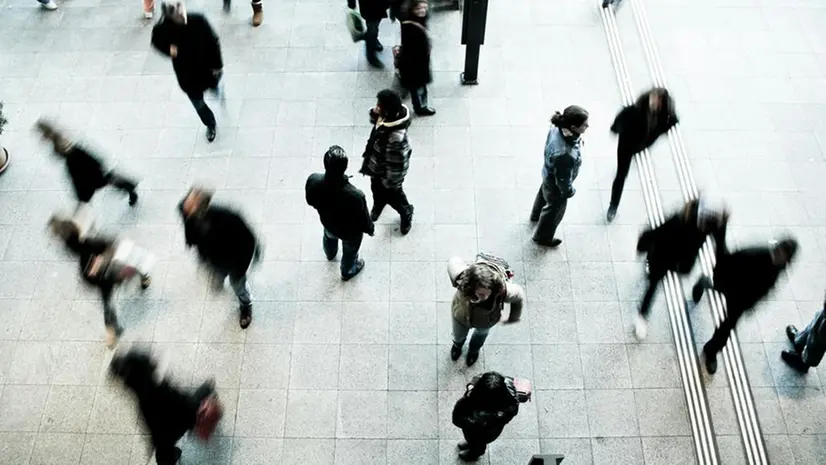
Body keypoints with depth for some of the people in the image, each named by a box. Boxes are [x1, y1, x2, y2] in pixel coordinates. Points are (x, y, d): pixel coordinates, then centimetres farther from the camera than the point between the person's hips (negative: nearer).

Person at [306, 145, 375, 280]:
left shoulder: (313, 180, -34)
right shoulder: (355, 195, -45)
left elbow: (310, 201, -10)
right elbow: (363, 220, -25)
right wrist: (370, 229, -2)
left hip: (327, 222, 4)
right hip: (350, 231, -3)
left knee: (329, 237, 40)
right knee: (350, 252, 32)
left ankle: (330, 254, 73)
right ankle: (347, 272, 63)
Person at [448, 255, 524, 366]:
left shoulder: (503, 290, -46)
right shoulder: (462, 279, -47)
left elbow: (519, 296, -21)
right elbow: (453, 261, -24)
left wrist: (512, 318, -3)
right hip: (461, 316, 0)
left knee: (482, 333, 37)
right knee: (458, 336, 33)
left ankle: (474, 349, 74)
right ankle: (458, 344, 73)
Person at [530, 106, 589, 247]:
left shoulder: (558, 128, -26)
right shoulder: (564, 154, -48)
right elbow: (563, 179, -30)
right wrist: (569, 191, -10)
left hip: (549, 173, 7)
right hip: (556, 184, -7)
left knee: (544, 193, 37)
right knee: (555, 209, 23)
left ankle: (536, 215, 70)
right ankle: (543, 237, 53)